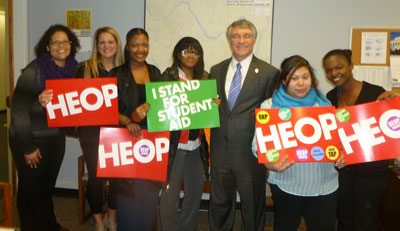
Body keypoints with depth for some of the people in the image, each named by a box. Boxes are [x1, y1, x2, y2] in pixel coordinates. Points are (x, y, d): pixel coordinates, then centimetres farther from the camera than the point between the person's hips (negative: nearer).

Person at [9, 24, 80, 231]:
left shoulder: (73, 70, 0)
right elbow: (18, 110, -16)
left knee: (48, 185, 21)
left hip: (56, 138, 6)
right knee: (30, 189, 8)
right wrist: (28, 148, -14)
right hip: (31, 139, -5)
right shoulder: (34, 71, -17)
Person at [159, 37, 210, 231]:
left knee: (196, 190, 13)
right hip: (174, 143, -5)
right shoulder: (169, 76, -3)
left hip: (197, 144, 5)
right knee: (170, 192, -1)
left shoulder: (204, 78, 11)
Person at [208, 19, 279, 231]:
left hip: (250, 149, -3)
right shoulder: (216, 70, 11)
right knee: (219, 201, 17)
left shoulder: (269, 73, -2)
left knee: (253, 204, 11)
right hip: (220, 148, 4)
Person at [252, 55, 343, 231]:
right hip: (287, 183, -2)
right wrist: (267, 161, -26)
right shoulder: (270, 106, 0)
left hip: (324, 184, 2)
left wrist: (342, 154, -6)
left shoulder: (323, 103, 9)